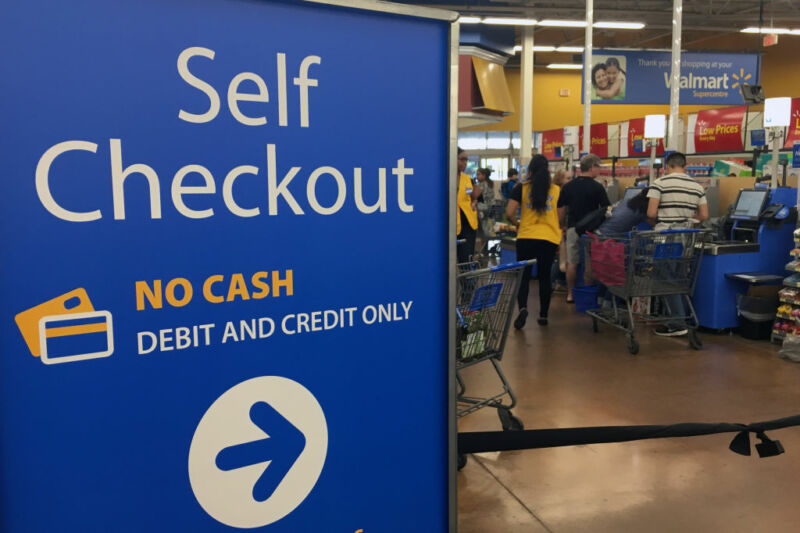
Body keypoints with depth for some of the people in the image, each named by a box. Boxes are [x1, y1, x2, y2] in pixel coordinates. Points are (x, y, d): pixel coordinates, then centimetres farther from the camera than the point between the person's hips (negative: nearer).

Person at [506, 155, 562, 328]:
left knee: (524, 275, 7)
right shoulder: (557, 190, 5)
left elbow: (509, 212, -8)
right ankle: (543, 315, 17)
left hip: (526, 237, -1)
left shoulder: (521, 187, -1)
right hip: (550, 238, 1)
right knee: (545, 276, 12)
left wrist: (516, 223, 11)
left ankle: (522, 307, -16)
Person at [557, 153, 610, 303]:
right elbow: (606, 210, -6)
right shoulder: (597, 187, -8)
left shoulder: (568, 186, 4)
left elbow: (561, 209, 6)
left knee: (572, 263, 8)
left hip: (572, 228, 4)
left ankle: (570, 294, 12)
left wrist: (563, 226, 18)